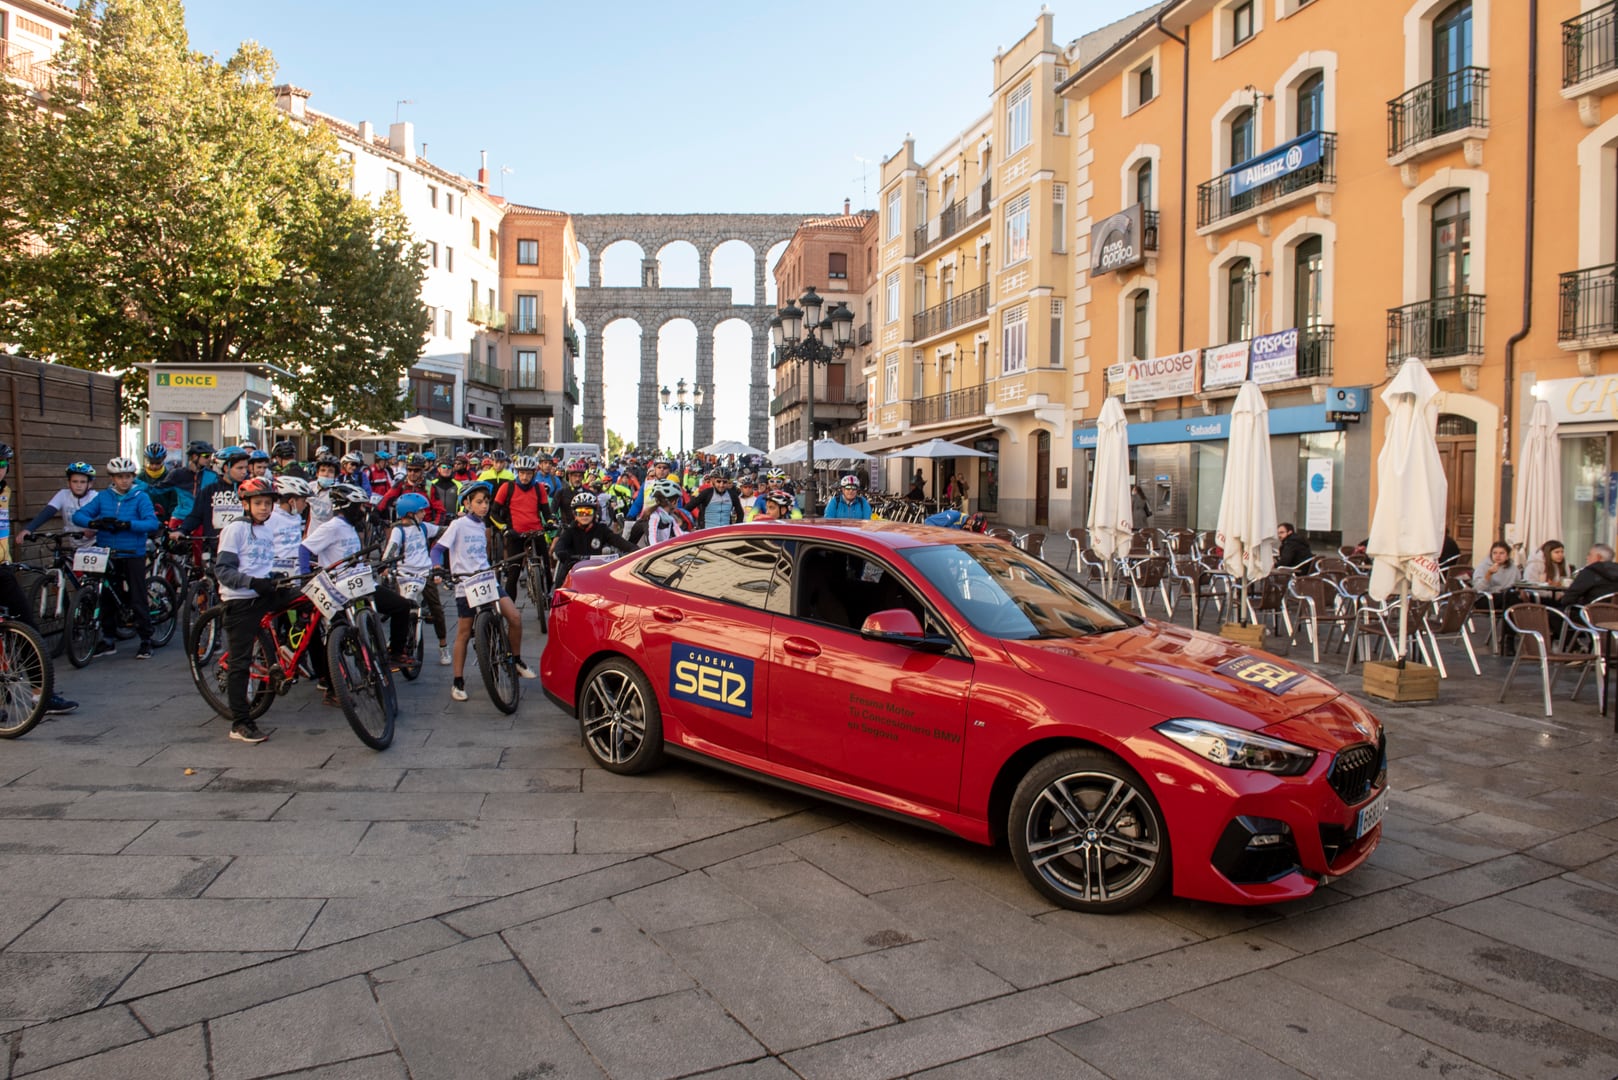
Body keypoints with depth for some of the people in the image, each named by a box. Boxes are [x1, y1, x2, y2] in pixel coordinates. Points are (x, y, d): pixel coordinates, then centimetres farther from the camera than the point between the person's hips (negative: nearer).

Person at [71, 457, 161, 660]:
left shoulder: (141, 497, -2)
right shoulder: (103, 497, 8)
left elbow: (152, 523, -14)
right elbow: (78, 515, 2)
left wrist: (127, 524, -27)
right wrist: (94, 523, -19)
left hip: (133, 554, -4)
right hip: (107, 555, 4)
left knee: (138, 599, -2)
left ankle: (146, 640, 6)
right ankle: (109, 640, 23)